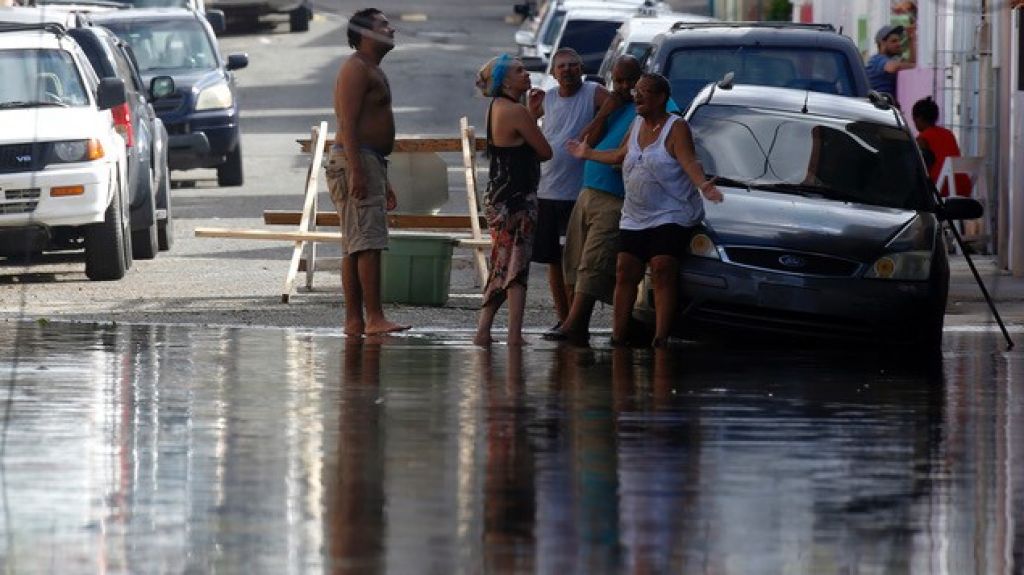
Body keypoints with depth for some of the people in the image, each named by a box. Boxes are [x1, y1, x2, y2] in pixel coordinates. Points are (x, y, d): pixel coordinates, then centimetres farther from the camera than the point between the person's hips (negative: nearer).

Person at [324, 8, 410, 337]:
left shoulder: (372, 71, 24)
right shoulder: (356, 69, -9)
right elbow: (348, 123, -19)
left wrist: (383, 183, 28)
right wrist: (357, 171, -27)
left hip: (369, 162, 11)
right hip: (355, 161, -11)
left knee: (354, 247, 8)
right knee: (368, 242, -15)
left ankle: (354, 321, 7)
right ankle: (374, 319, -21)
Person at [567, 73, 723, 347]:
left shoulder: (676, 128, -7)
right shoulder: (637, 125, 16)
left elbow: (689, 162, -19)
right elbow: (621, 155, 31)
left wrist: (703, 185, -38)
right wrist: (588, 153, 41)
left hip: (670, 216, -7)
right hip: (634, 218, 7)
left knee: (663, 273, -17)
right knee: (625, 273, 0)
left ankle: (660, 338, -20)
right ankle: (618, 336, 4)